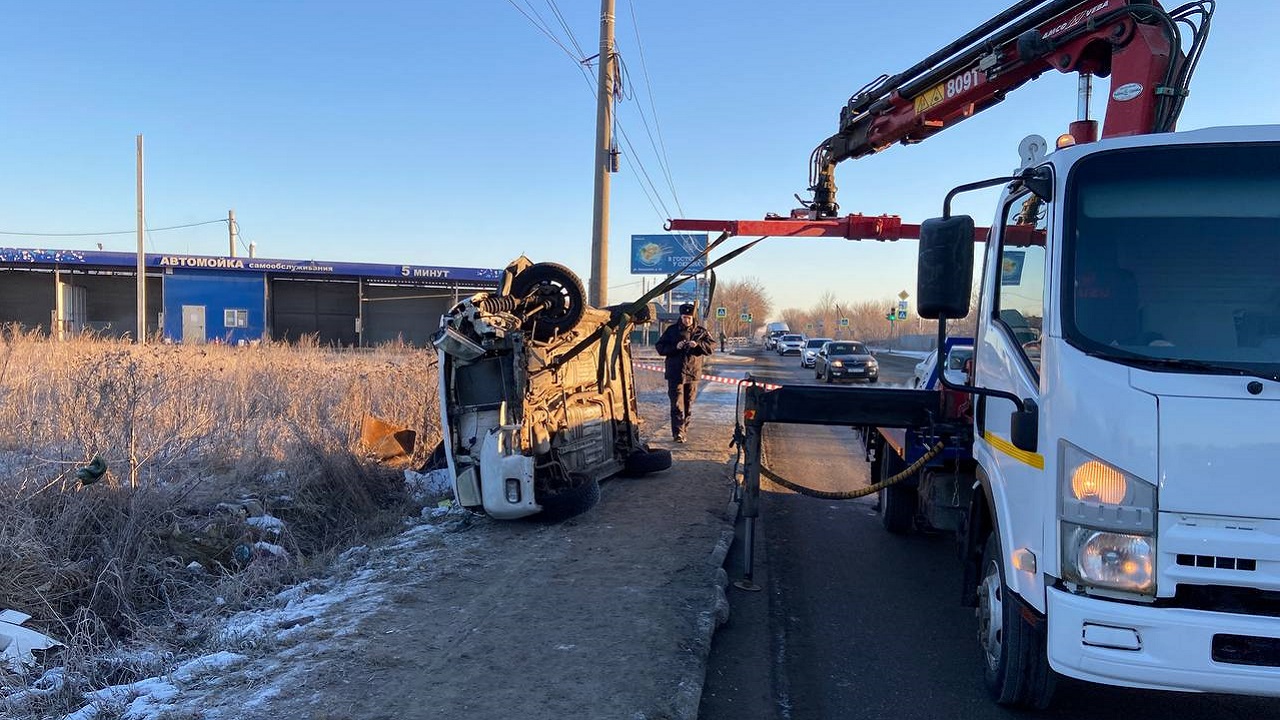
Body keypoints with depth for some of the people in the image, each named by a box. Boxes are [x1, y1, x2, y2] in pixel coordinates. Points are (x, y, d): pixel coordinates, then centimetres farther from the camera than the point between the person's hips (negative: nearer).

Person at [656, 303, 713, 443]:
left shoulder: (701, 331, 5)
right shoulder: (672, 330, 3)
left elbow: (711, 347, -4)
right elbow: (660, 347, 1)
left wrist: (698, 345, -22)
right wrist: (675, 347, -16)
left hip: (692, 374, 2)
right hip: (675, 374, -2)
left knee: (688, 406, 9)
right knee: (677, 405, -8)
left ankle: (684, 432, 19)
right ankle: (678, 433, -10)